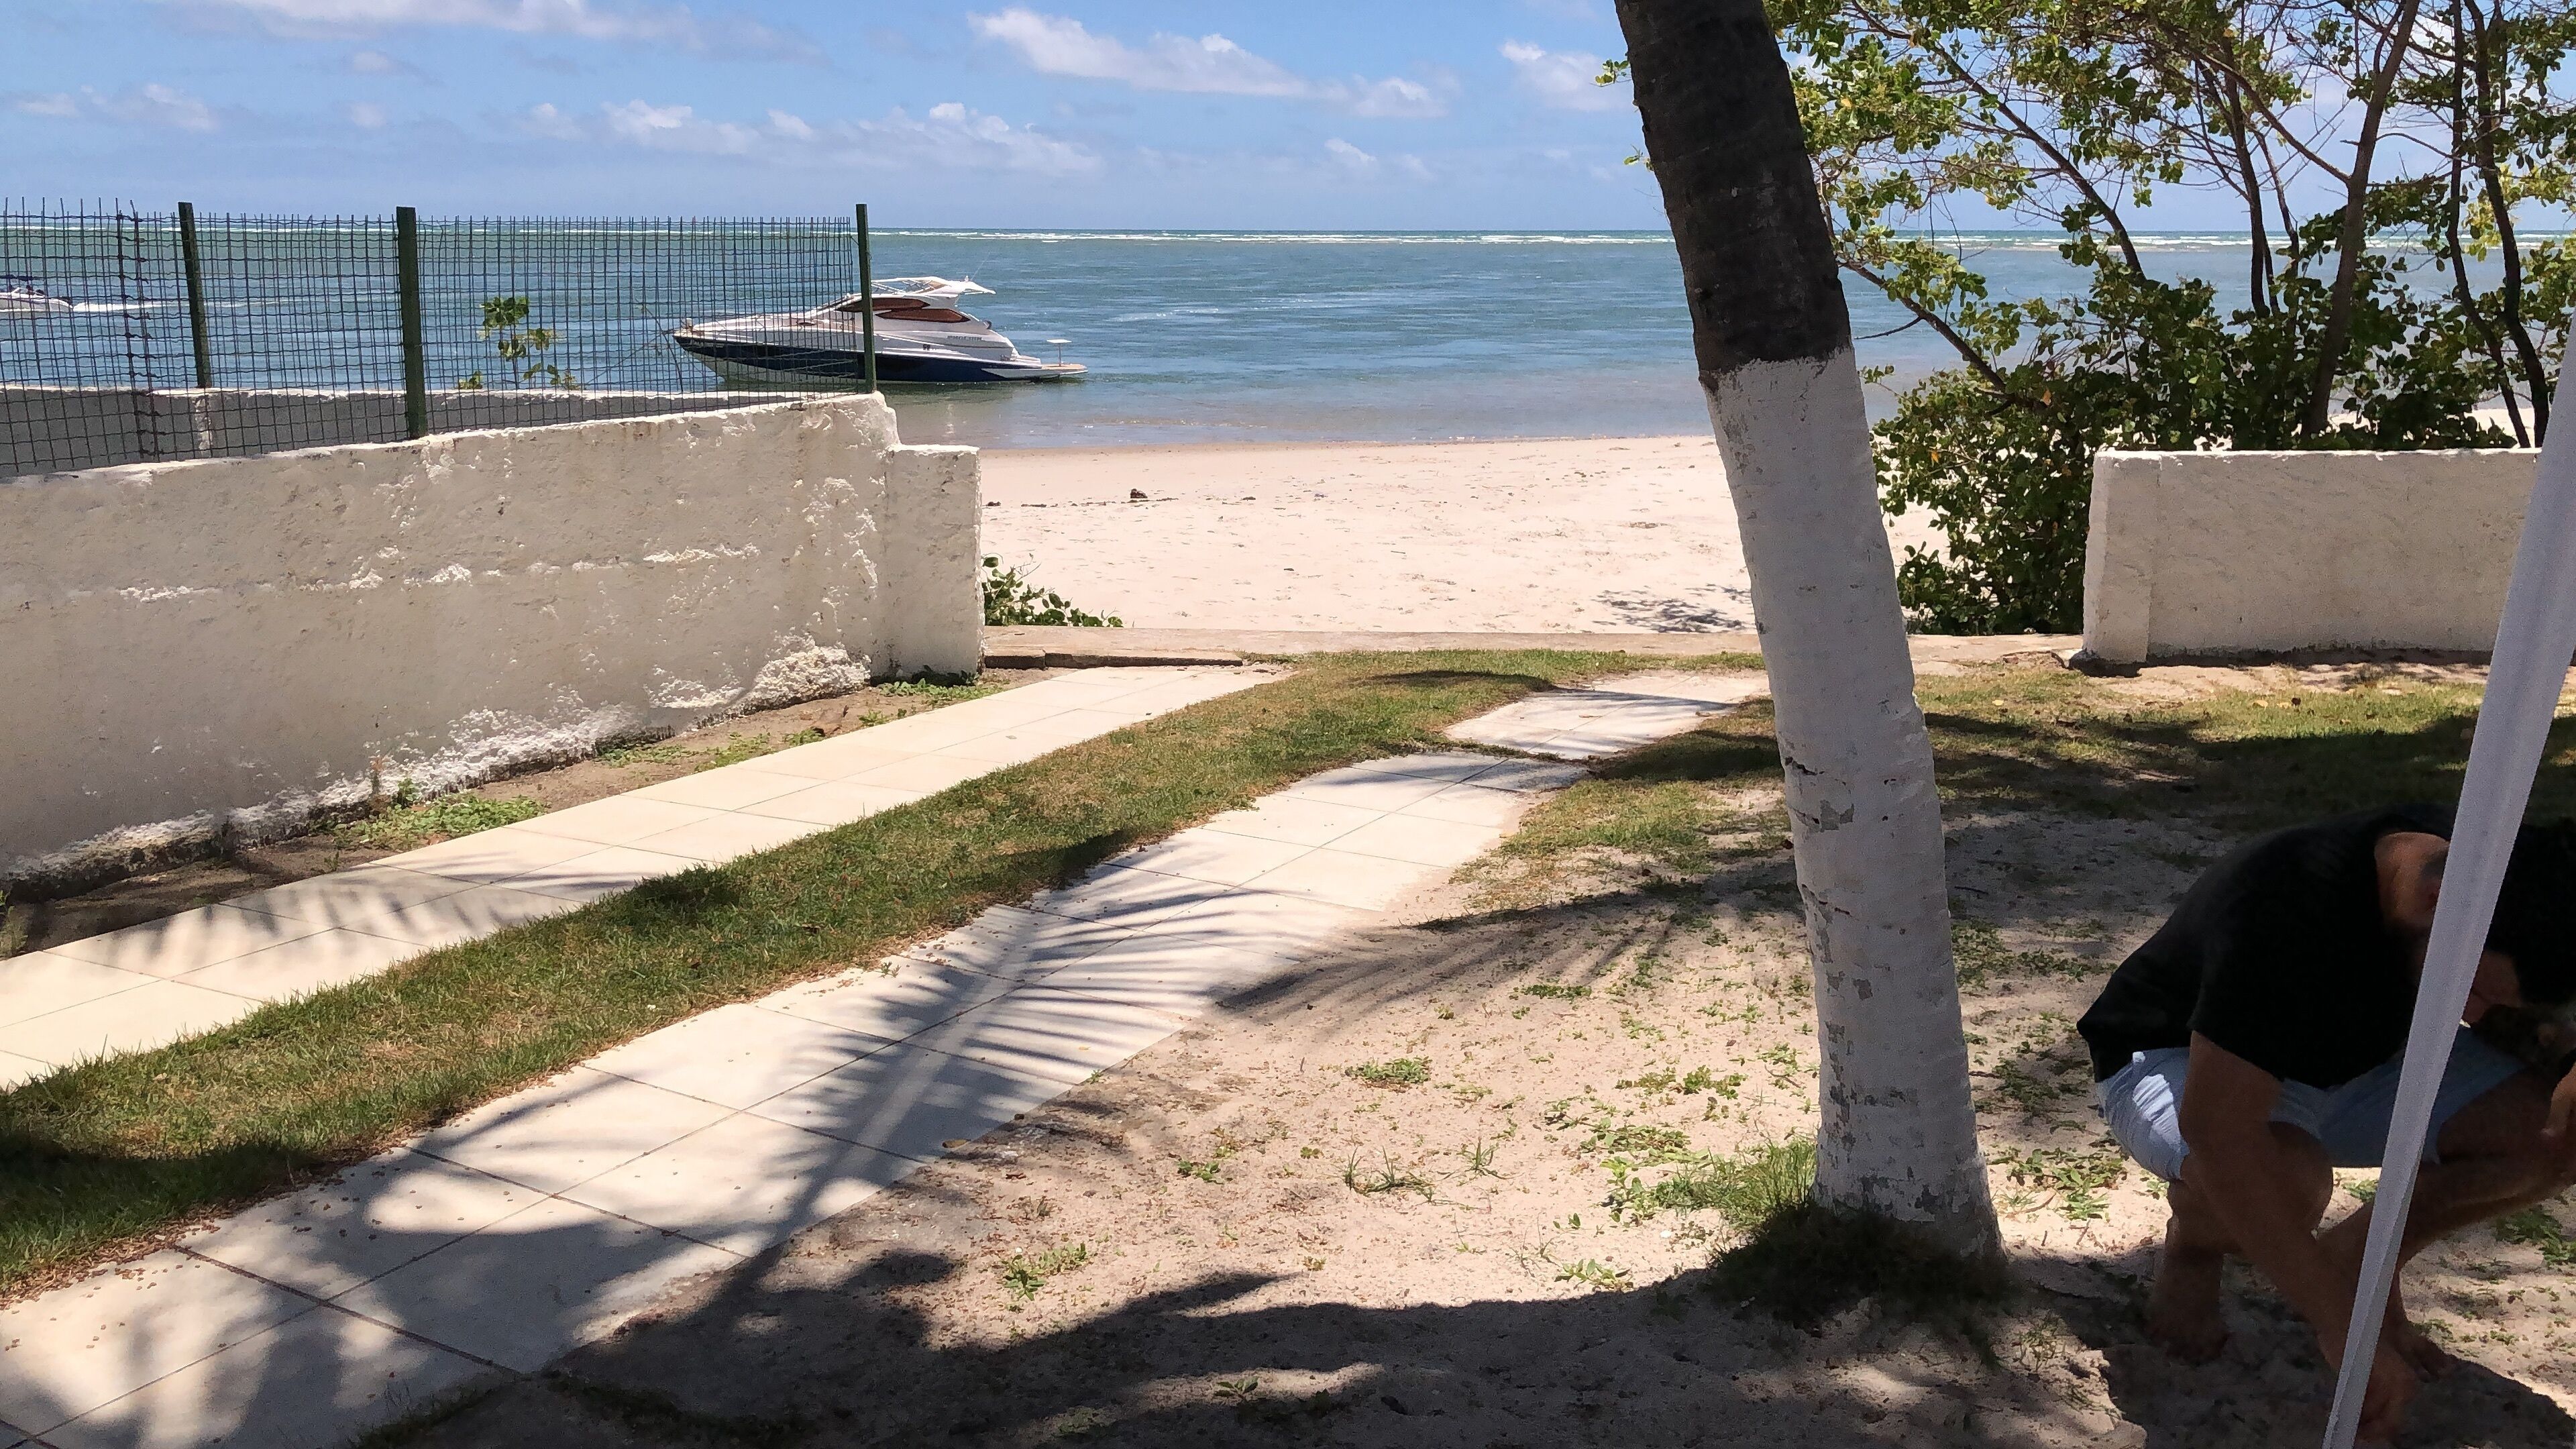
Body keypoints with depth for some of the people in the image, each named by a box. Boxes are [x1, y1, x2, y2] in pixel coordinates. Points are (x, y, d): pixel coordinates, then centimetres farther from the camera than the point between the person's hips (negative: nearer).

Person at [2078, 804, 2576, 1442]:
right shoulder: (2289, 904, -38)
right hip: (2178, 1064, -6)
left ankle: (2361, 1255, 4)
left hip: (2351, 1062, 6)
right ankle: (2194, 1245, -4)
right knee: (2280, 1179, -40)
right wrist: (2343, 1327, -39)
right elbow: (2218, 1132, -42)